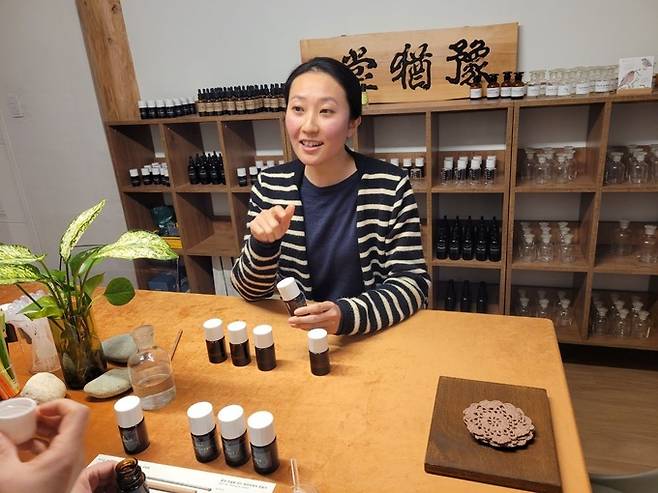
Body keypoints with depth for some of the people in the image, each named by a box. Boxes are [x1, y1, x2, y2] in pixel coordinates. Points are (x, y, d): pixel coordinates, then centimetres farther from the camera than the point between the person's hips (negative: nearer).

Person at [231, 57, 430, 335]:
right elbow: (251, 291, 0)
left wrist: (346, 315, -27)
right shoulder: (270, 185, -4)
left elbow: (412, 282, -10)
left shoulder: (390, 187, -12)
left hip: (374, 336, -1)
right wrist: (263, 244, -20)